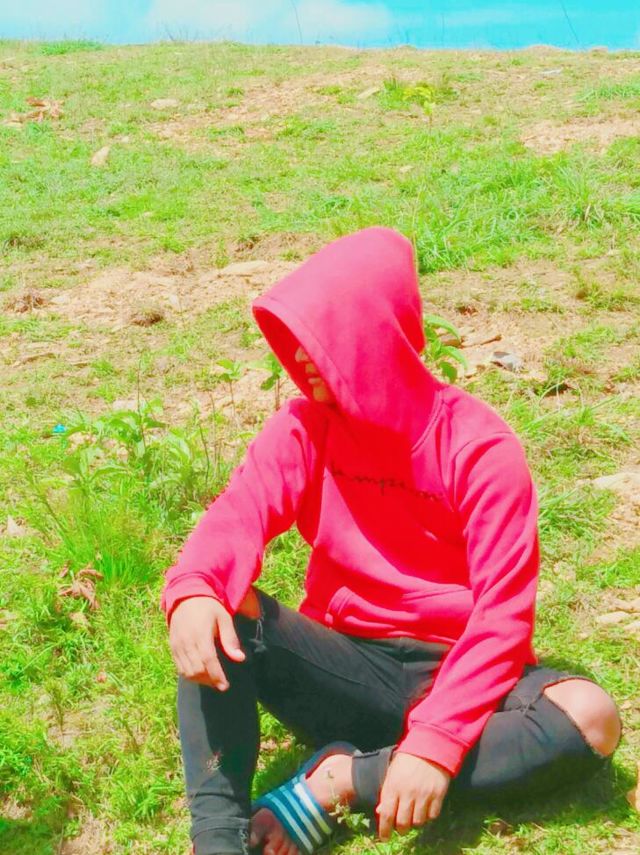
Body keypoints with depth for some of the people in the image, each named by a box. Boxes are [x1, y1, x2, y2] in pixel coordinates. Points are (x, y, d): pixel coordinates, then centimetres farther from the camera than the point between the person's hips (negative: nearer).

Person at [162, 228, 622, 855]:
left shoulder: (479, 445, -13)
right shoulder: (306, 425, -1)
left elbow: (503, 611, -18)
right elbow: (239, 513, -16)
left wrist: (436, 741, -30)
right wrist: (191, 591, -40)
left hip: (448, 677, -1)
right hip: (344, 671, 2)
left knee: (589, 719, -30)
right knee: (213, 610, -23)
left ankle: (341, 781, -24)